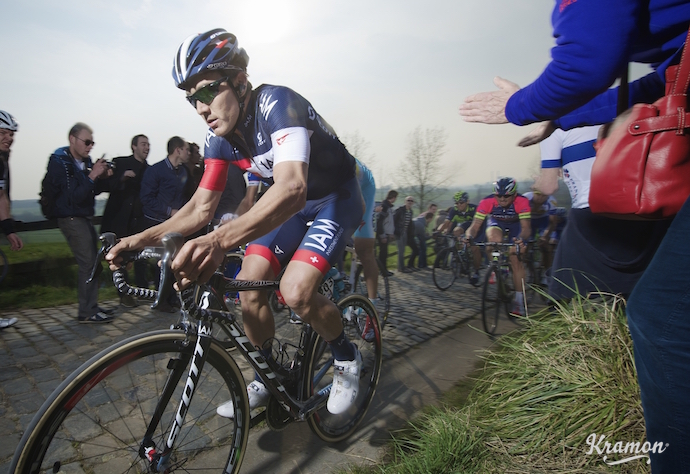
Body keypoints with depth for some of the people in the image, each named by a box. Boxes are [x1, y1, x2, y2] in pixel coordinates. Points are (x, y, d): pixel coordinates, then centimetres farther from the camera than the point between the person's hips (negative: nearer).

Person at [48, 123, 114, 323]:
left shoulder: (85, 161, 9)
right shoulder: (60, 162, -13)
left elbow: (95, 190, 12)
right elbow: (74, 196, -21)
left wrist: (104, 176, -5)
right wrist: (92, 176, -27)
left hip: (84, 217, 8)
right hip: (71, 218, -8)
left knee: (91, 262, 10)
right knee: (88, 263, -12)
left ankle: (91, 306, 19)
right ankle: (87, 312, -6)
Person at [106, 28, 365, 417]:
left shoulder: (277, 103, -28)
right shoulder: (222, 140, -5)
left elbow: (291, 189, -46)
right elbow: (201, 208, -2)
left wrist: (219, 241, -59)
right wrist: (142, 238, -17)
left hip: (336, 198, -7)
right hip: (291, 205, 7)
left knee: (295, 291, -26)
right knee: (249, 287, -6)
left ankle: (347, 358, 5)